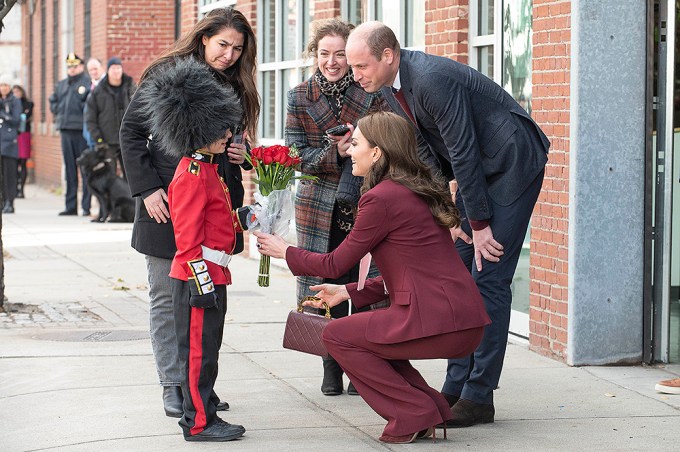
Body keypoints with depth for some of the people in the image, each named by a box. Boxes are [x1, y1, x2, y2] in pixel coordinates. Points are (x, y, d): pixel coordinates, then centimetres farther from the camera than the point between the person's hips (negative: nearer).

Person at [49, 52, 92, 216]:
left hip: (82, 130, -7)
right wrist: (60, 112, 12)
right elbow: (53, 102, 27)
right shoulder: (61, 85, 19)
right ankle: (71, 206, 13)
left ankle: (86, 206, -5)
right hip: (66, 130, 7)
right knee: (70, 169, 9)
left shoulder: (88, 83, -2)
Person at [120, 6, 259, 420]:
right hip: (169, 204, -5)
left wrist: (241, 153, 0)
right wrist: (147, 189, -11)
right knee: (168, 297, 1)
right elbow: (132, 131, -4)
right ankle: (173, 386, 7)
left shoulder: (234, 86, 12)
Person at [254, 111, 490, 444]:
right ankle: (430, 407, 16)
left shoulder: (381, 198, -11)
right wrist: (347, 292, 27)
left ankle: (413, 414, 2)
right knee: (364, 333, 24)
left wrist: (284, 251, 14)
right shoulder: (418, 192, 17)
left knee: (337, 335, 5)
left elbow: (334, 265, -2)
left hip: (438, 323, -9)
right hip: (466, 321, 9)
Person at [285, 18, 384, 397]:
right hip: (320, 205, 1)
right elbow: (296, 155, -1)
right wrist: (336, 153, -17)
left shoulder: (372, 94, 1)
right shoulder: (300, 98, 4)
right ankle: (332, 368, 13)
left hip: (366, 205, -1)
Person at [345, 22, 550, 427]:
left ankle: (479, 397, -7)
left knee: (489, 280, -10)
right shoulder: (391, 87, 1)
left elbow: (463, 153, -24)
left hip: (512, 164, -9)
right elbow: (427, 152, 9)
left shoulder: (431, 79, -28)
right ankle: (457, 386, 12)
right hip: (474, 170, 9)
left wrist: (480, 225, -18)